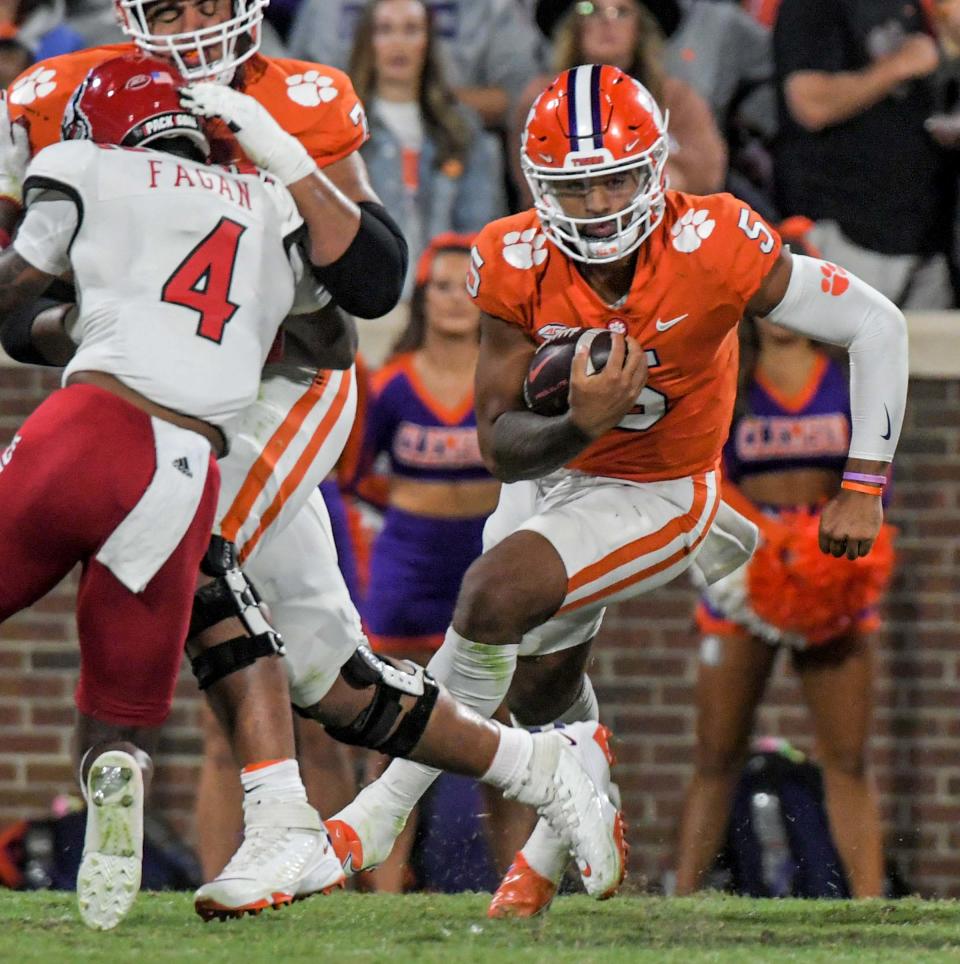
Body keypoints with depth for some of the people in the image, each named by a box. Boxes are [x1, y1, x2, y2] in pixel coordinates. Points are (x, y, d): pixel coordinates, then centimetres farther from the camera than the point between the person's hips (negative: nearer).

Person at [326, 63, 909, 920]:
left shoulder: (712, 250, -30)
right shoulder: (518, 267, -22)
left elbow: (877, 327, -21)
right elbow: (501, 447, -19)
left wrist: (863, 489, -20)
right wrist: (579, 425, -42)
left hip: (654, 493, -4)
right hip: (552, 472, 4)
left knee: (495, 596, -27)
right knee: (540, 687, 22)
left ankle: (386, 809, -12)